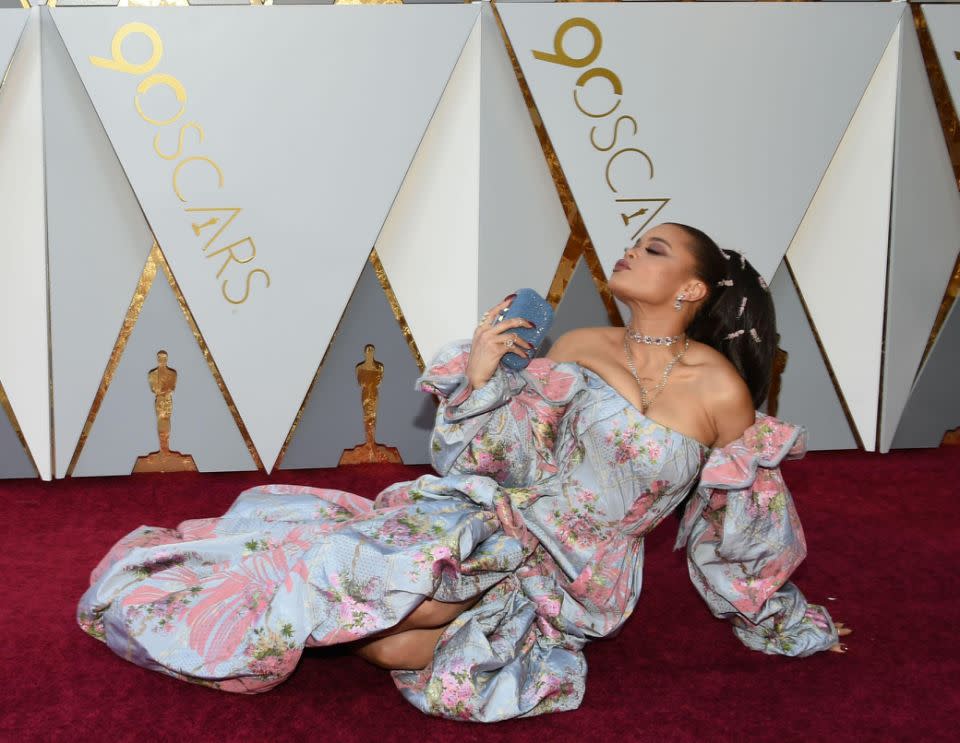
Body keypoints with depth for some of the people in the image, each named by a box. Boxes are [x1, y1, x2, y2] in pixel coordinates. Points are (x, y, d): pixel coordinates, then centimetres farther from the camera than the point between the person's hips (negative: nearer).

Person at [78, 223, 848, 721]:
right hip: (505, 516, 3)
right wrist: (478, 379, -11)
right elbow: (493, 452, 7)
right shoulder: (578, 346, 4)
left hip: (576, 568, -3)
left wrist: (791, 624, 15)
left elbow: (750, 520, 5)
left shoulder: (720, 389, -8)